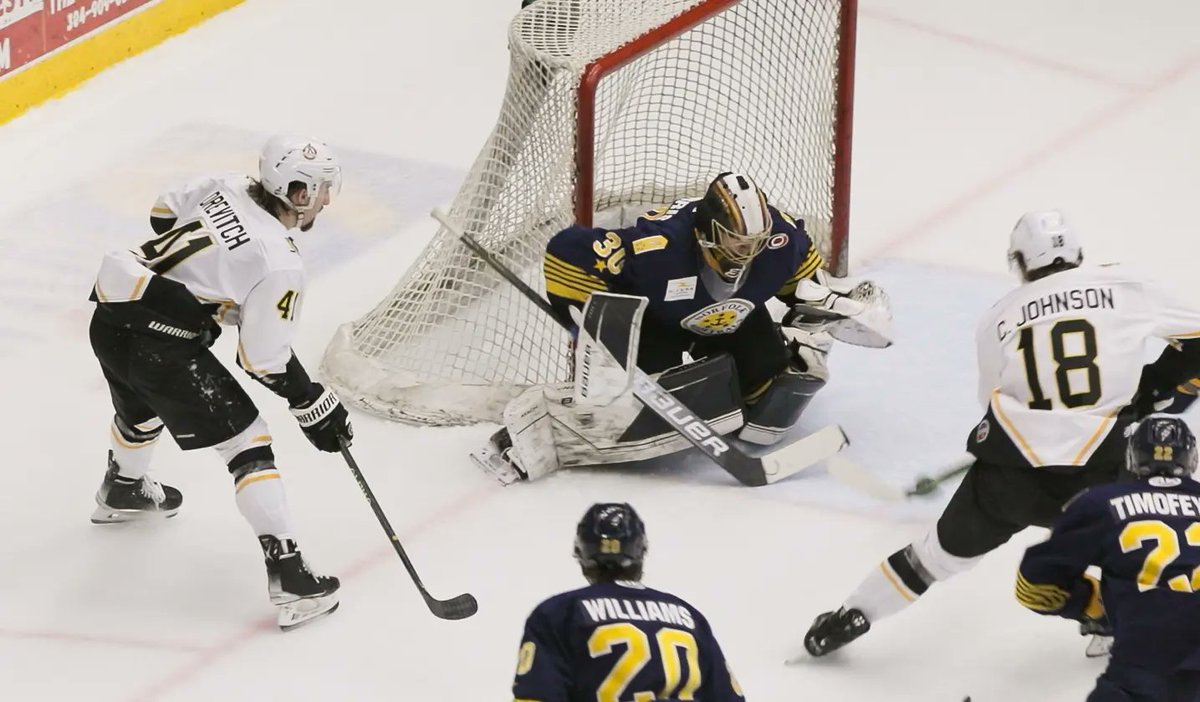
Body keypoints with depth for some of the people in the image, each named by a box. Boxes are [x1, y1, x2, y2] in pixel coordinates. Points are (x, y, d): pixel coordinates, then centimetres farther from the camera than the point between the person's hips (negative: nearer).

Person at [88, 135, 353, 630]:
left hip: (110, 316, 8)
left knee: (141, 409, 38)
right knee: (246, 444, -1)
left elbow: (166, 212, 23)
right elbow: (265, 360, -11)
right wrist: (315, 408, -1)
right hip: (160, 346, -8)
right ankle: (287, 575, -8)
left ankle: (122, 492, 69)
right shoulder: (280, 264, -14)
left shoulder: (226, 189, 5)